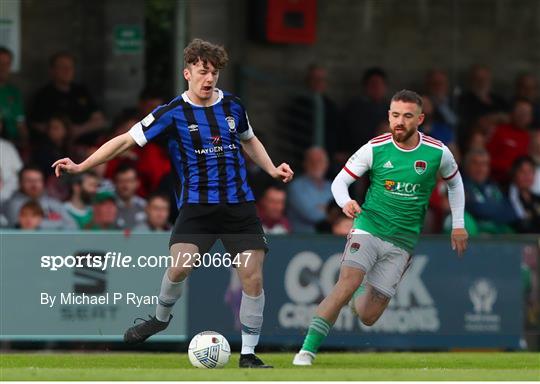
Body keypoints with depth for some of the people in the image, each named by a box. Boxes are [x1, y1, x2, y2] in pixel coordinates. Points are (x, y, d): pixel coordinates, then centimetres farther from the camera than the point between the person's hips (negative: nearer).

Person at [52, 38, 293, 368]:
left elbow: (249, 140, 26)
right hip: (197, 203, -3)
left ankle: (249, 354, 7)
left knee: (253, 277, -6)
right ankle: (162, 317, 9)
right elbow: (127, 140, -5)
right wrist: (81, 166, -10)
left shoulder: (232, 106, 6)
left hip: (239, 204, 3)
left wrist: (272, 169, 12)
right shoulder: (172, 114, -5)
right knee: (180, 265, -23)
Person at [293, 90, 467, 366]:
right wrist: (346, 203, -22)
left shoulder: (438, 153, -2)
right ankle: (308, 351, -25)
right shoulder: (375, 148, -6)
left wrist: (458, 225, 15)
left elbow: (454, 182, 18)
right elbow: (340, 180, 0)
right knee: (348, 281, -29)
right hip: (368, 227, -1)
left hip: (402, 242, 2)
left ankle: (357, 302, 38)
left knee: (368, 317, -1)